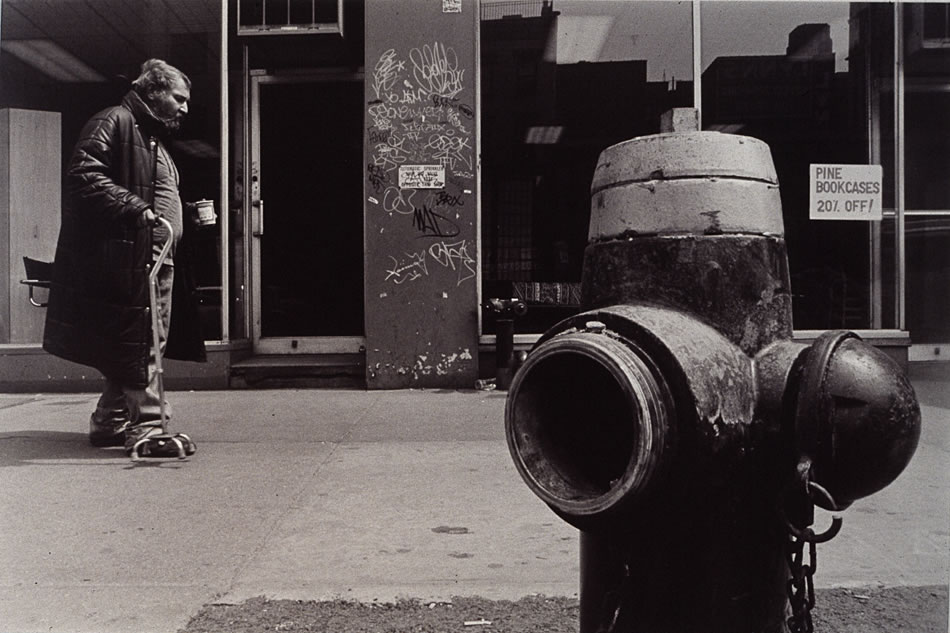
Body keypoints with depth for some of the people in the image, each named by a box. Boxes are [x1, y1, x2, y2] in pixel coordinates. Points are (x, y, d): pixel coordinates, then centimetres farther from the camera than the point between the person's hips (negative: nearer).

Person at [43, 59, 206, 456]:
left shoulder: (155, 140, 27)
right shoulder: (115, 122, -4)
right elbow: (83, 174, -18)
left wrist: (189, 214, 18)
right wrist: (136, 207, -25)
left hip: (156, 258, 10)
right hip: (129, 257, -10)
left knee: (131, 348, 13)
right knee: (142, 347, -9)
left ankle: (111, 423, 23)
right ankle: (147, 427, -4)